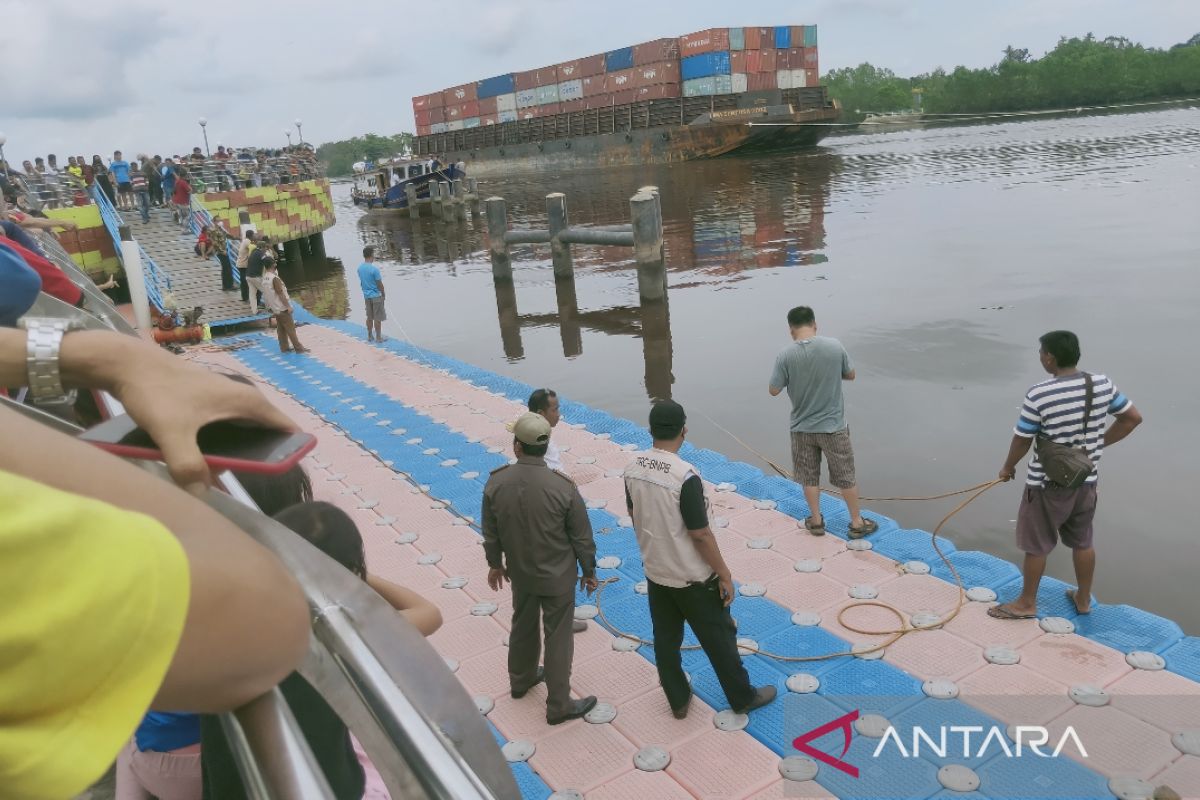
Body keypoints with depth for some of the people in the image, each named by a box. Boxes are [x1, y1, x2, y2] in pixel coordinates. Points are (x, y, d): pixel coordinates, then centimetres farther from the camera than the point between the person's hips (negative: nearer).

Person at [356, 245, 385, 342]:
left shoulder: (360, 268, -1)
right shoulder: (374, 269, -21)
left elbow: (361, 282, 9)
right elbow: (380, 284, -15)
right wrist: (384, 295, 0)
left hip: (366, 295, 7)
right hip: (376, 295, -7)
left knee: (369, 317, 17)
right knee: (378, 318, 4)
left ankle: (370, 336, 24)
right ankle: (378, 337, 12)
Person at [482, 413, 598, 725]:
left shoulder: (495, 483, -16)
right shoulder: (563, 487, -25)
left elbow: (490, 533, -2)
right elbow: (582, 538, -14)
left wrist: (495, 563, 16)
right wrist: (589, 571, 3)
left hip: (520, 572, 4)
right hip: (557, 576, -4)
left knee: (523, 626, 26)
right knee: (558, 638, 11)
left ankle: (521, 679, 49)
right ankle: (558, 706, 25)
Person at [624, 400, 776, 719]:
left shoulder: (633, 469, -7)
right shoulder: (685, 476, -28)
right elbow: (700, 534, -22)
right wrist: (724, 574, -10)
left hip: (655, 572, 6)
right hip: (692, 578, -6)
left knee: (665, 641, 19)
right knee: (719, 639, 14)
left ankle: (678, 700, 35)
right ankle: (743, 697, 32)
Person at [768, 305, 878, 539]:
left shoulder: (785, 355, -16)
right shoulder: (834, 346, -12)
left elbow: (773, 390, -7)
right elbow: (850, 375, 4)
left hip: (802, 428, 0)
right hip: (833, 426, 0)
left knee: (809, 476, 17)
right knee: (846, 476, 14)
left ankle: (816, 521, 29)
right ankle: (857, 523, 26)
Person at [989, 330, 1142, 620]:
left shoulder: (1039, 395, -23)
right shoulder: (1103, 384, -6)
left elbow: (1022, 441, -14)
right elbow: (1133, 418, 5)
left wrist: (1008, 467, 4)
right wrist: (1099, 443, 12)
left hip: (1047, 483, -6)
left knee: (1036, 545, 10)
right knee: (1083, 541, 20)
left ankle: (1027, 603, 23)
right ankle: (1083, 599, 36)